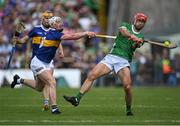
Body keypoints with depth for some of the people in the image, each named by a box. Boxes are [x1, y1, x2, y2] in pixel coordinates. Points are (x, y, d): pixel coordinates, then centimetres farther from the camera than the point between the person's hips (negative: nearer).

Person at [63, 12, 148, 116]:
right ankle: (77, 99, -13)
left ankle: (129, 109, 5)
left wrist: (137, 43, -28)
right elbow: (123, 31, -12)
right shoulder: (126, 26, 13)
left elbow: (134, 47, -5)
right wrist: (132, 36, -32)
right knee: (92, 75, -13)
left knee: (127, 87, -17)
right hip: (111, 57, 1)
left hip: (124, 61, 0)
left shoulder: (141, 37, 14)